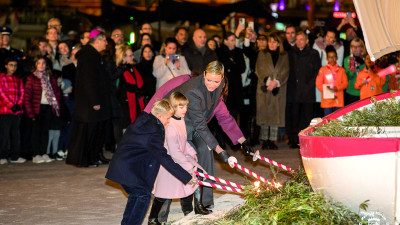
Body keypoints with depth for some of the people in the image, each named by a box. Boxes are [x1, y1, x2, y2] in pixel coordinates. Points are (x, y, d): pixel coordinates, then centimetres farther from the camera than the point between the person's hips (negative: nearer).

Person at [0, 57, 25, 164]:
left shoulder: (18, 79, 17)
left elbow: (21, 93, 12)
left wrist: (19, 104, -5)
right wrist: (11, 105, -12)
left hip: (17, 110, 5)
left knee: (16, 134, 5)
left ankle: (15, 156, 11)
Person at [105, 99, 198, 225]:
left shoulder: (143, 120, 8)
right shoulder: (153, 132, -21)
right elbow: (163, 158, -25)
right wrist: (186, 177, -24)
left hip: (119, 166, 10)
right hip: (129, 169, -10)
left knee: (136, 194, 19)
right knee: (144, 195, -4)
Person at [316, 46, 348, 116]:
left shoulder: (341, 70, 10)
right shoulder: (322, 70, 5)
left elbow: (345, 83, 5)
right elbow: (318, 84, 1)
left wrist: (337, 88, -14)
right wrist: (327, 90, -12)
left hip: (339, 100, 1)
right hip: (327, 99, -1)